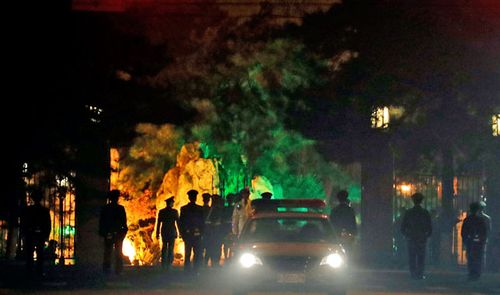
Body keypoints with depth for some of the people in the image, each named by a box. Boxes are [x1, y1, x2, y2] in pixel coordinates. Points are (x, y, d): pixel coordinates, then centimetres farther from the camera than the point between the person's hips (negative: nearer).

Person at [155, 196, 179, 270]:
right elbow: (178, 222, -6)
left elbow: (158, 223, 0)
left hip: (164, 232, 3)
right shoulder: (174, 211, -7)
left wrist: (157, 233, 5)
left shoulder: (161, 212, 0)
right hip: (172, 232, -3)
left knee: (164, 248, 11)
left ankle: (164, 265, 7)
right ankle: (169, 264, -5)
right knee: (170, 249, 1)